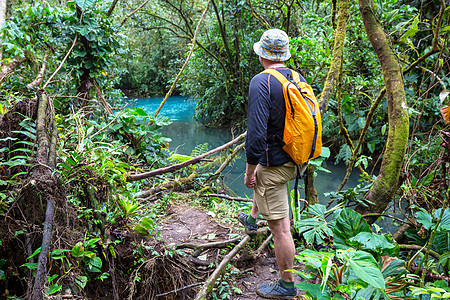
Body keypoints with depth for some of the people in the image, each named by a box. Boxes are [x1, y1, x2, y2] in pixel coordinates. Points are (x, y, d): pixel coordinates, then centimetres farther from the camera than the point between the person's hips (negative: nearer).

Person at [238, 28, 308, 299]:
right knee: (262, 175, 38)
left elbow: (256, 133, -25)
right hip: (298, 161, 9)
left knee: (280, 228, 2)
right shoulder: (299, 80, 5)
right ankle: (252, 220, 55)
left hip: (275, 164, -9)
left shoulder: (261, 82, -19)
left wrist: (250, 170, -13)